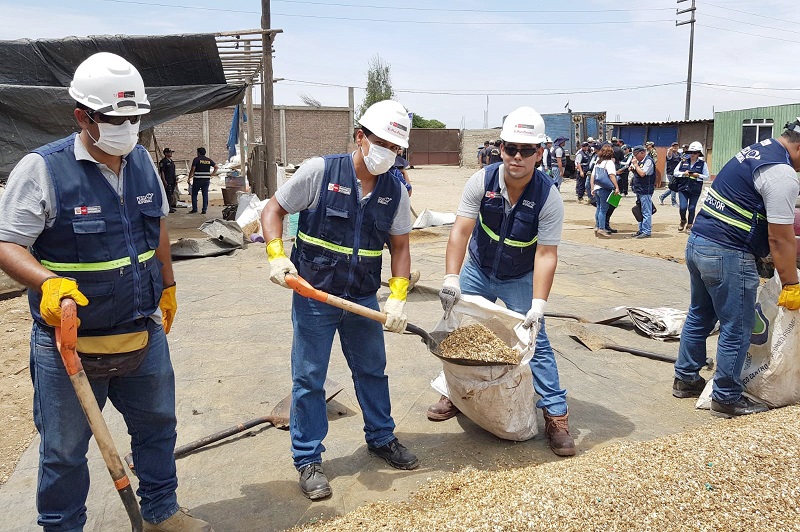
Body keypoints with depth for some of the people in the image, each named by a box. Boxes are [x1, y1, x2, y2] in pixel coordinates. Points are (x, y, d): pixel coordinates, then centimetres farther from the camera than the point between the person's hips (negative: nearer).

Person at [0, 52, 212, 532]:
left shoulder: (142, 160, 3)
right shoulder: (41, 169, -14)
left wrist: (167, 286, 21)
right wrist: (49, 284, -33)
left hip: (145, 335, 6)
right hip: (70, 342, -5)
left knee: (157, 426, 20)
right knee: (64, 450, 11)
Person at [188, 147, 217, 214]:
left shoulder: (196, 159, -5)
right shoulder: (209, 160, 8)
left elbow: (192, 170, -10)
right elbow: (216, 167, 5)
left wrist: (189, 178, -4)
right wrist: (211, 175, 7)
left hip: (197, 180, -4)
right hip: (206, 180, 4)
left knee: (194, 194, 7)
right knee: (205, 194, 6)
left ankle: (194, 209, 4)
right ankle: (204, 210, 4)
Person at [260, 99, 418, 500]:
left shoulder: (395, 191, -1)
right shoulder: (320, 171, -12)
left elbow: (400, 246, 3)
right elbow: (273, 210, -4)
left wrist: (398, 297, -8)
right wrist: (276, 256, -18)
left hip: (363, 298, 4)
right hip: (314, 296, -4)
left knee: (372, 371, 18)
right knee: (308, 378, 5)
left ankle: (381, 438, 39)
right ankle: (308, 459, 20)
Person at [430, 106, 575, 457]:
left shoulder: (548, 197, -24)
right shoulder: (482, 181, -20)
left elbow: (546, 254, -24)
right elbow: (461, 231, -23)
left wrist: (538, 305, -32)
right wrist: (451, 278, -34)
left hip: (520, 279, -2)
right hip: (478, 271, 3)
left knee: (535, 342, -6)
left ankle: (556, 415, 6)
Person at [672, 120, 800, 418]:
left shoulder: (758, 149, 14)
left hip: (697, 243, 10)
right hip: (727, 255, -10)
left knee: (700, 317, 21)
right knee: (737, 329, 4)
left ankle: (685, 379, 33)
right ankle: (727, 398, 17)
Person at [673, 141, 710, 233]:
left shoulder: (702, 164, 1)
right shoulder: (684, 161, 5)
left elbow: (706, 177, 2)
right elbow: (675, 173, 7)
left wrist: (698, 175, -15)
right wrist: (683, 173, -11)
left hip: (695, 190, -1)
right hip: (683, 188, 1)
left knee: (691, 208, 3)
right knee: (683, 207, -7)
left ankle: (689, 226, 19)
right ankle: (683, 221, 24)